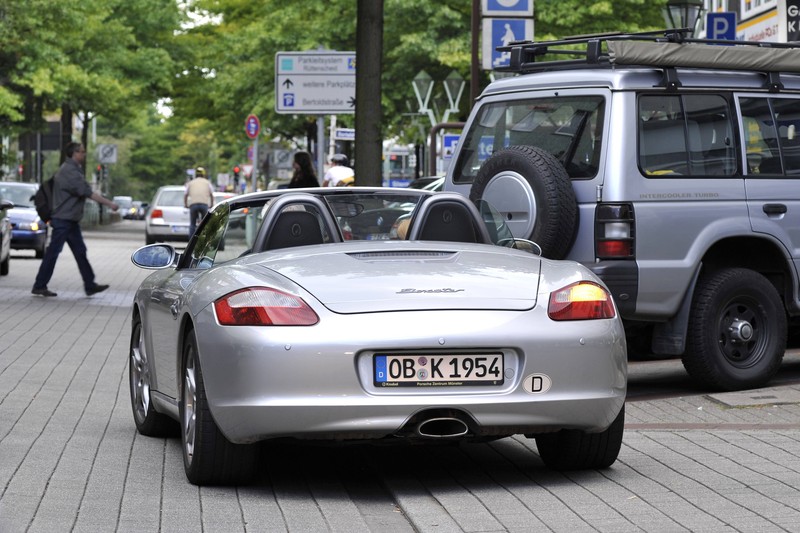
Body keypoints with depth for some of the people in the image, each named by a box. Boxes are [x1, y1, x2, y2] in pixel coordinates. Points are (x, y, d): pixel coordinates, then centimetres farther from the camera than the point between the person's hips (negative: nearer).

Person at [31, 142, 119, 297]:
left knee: (80, 252, 9)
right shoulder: (70, 171, -19)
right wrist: (109, 204, -21)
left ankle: (90, 285, 10)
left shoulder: (72, 169, 14)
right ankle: (39, 286, 3)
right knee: (53, 253, -4)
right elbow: (88, 192, -22)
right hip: (64, 220, -10)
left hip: (71, 220, 10)